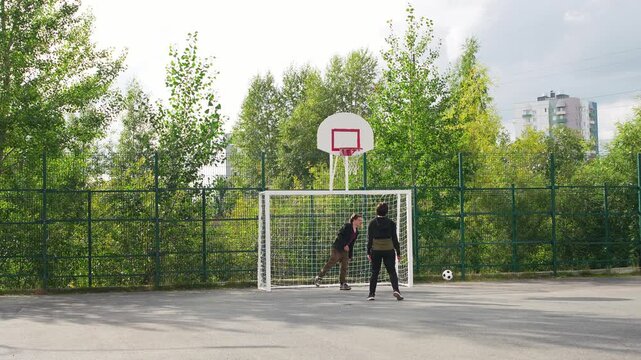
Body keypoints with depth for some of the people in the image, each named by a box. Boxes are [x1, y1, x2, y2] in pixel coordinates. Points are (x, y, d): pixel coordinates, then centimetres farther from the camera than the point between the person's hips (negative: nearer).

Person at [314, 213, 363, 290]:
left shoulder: (356, 232, 12)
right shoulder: (347, 226, -11)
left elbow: (351, 245, 16)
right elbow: (339, 235, -18)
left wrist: (350, 256, 14)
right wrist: (344, 245, -20)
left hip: (345, 250, 8)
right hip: (337, 248, -8)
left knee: (345, 267, 4)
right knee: (330, 264, -6)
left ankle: (343, 284, 8)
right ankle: (318, 278, 6)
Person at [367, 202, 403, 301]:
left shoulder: (372, 223, -2)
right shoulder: (391, 223, -2)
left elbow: (369, 239, -1)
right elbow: (394, 239, 0)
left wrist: (368, 252, 4)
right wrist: (398, 252, 5)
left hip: (375, 251, 1)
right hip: (389, 250, -1)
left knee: (374, 272, 9)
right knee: (392, 271, 2)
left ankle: (371, 294, 9)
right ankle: (396, 289, -18)